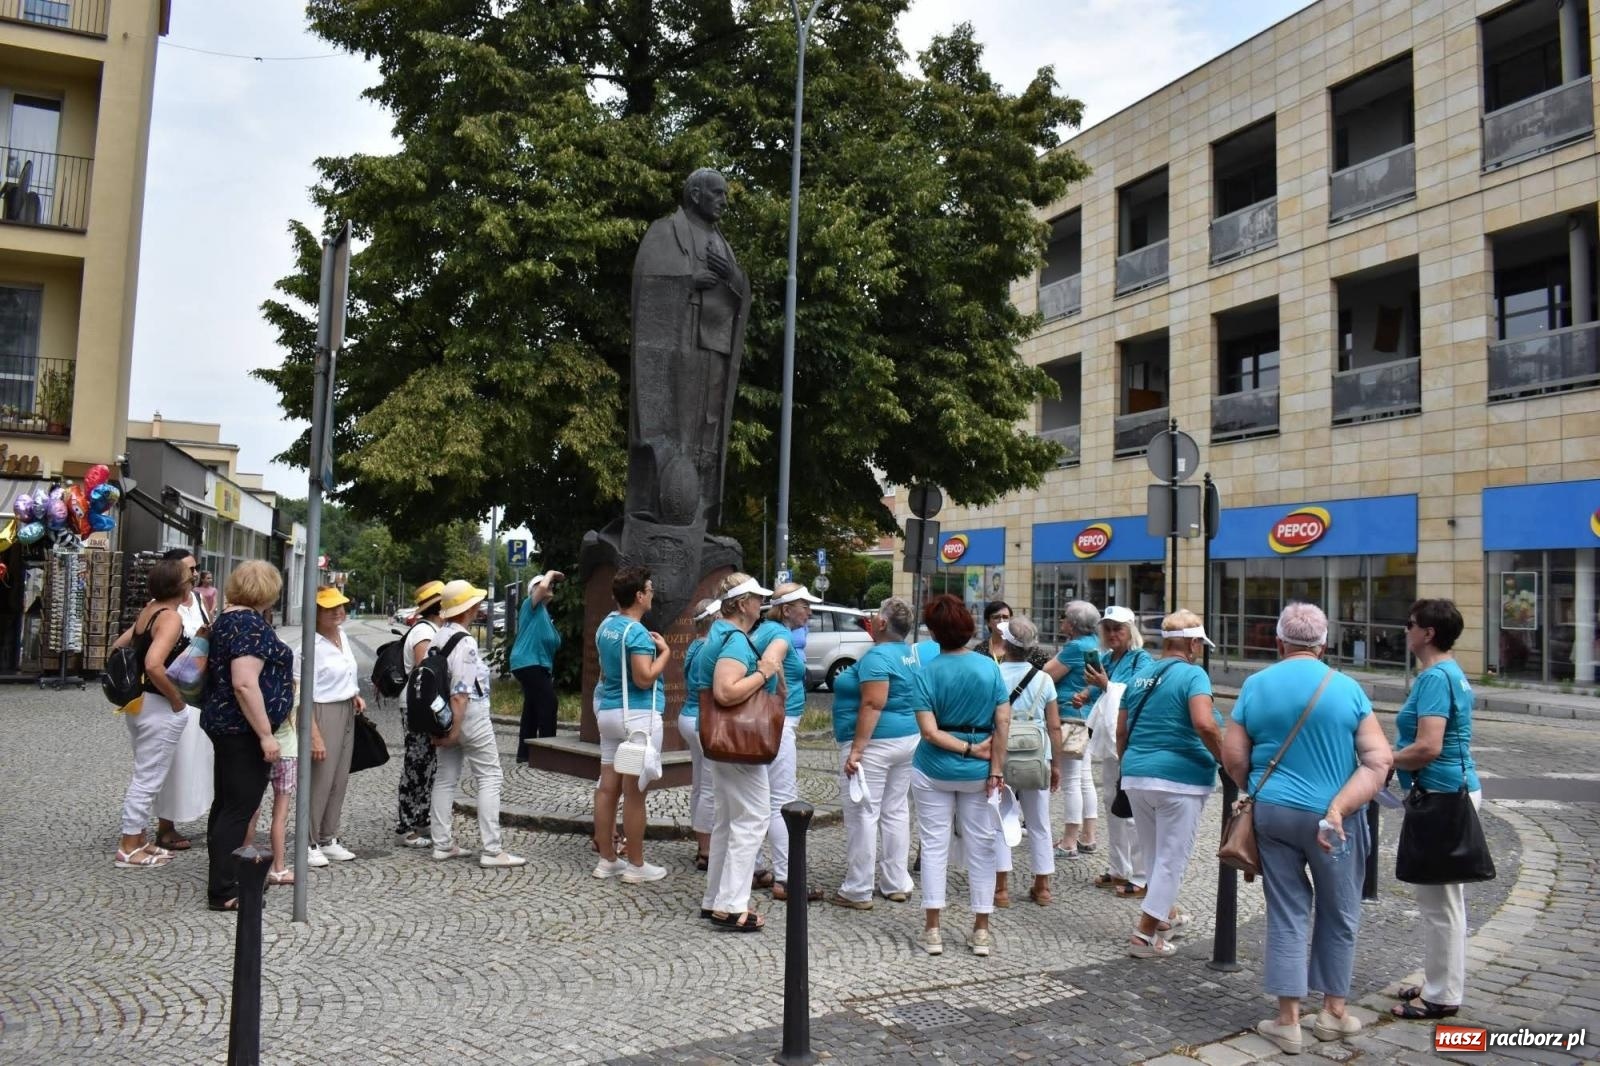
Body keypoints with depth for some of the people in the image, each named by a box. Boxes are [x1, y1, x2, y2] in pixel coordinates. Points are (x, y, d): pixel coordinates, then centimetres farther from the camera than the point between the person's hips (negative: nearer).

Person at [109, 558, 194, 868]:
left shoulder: (148, 611, 7)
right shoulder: (171, 617, -20)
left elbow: (118, 647, 18)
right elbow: (154, 665, -31)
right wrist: (177, 698, -18)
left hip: (138, 702, 9)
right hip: (159, 707, -9)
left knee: (144, 775, 19)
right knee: (148, 778, 1)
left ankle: (137, 839, 29)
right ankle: (129, 849, 9)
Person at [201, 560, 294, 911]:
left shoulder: (226, 618, 13)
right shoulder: (251, 623, -18)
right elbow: (245, 683, -26)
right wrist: (266, 734, -24)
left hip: (224, 723, 11)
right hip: (245, 730, -11)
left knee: (226, 804, 17)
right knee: (240, 809, -5)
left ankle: (223, 879, 28)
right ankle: (223, 892, -1)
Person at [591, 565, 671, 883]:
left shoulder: (605, 626, 11)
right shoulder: (637, 632, -16)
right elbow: (644, 678, -22)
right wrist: (664, 652, -8)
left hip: (609, 711, 9)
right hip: (638, 715, -9)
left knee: (607, 788, 10)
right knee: (634, 793, -2)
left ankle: (607, 859, 18)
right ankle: (636, 866, 6)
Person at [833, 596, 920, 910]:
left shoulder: (878, 655, -16)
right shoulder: (911, 654, 11)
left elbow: (873, 704, -23)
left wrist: (856, 750, -23)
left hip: (875, 743, -9)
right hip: (908, 739, 9)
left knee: (863, 815, -3)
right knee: (896, 812, 14)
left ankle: (858, 891, 1)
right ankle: (897, 884, 20)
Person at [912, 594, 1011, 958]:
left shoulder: (928, 672, -10)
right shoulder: (990, 667, -6)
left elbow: (929, 731, -17)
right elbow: (1003, 723, -10)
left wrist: (969, 748, -11)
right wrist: (996, 768, -7)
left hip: (934, 771, -1)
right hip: (978, 774, 1)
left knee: (934, 846, 8)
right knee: (981, 848, 11)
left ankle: (932, 931, 11)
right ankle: (981, 932, 17)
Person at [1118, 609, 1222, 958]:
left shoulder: (1140, 676, 11)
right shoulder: (1192, 674, -10)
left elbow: (1121, 732, 15)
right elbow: (1205, 724, -26)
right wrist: (1224, 760, -12)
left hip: (1136, 777, 7)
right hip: (1180, 779, -7)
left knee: (1155, 856, 22)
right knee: (1171, 859, 3)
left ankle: (1166, 912, 39)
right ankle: (1145, 935, 4)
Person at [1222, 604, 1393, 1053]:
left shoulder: (1255, 685, -1)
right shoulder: (1346, 688, -3)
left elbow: (1233, 756, 0)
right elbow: (1379, 761, -9)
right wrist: (1339, 807, -14)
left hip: (1272, 813, 1)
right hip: (1331, 817, -1)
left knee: (1287, 914, 9)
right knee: (1338, 914, 16)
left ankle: (1288, 1019, 11)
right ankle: (1333, 1010, 27)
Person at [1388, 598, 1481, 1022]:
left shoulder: (1434, 677, -19)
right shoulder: (1452, 673, 12)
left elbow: (1428, 748, -27)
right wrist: (1393, 757, 14)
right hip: (1453, 791, 11)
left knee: (1439, 900, 0)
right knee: (1445, 896, 18)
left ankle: (1441, 997, 10)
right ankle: (1441, 983, 29)